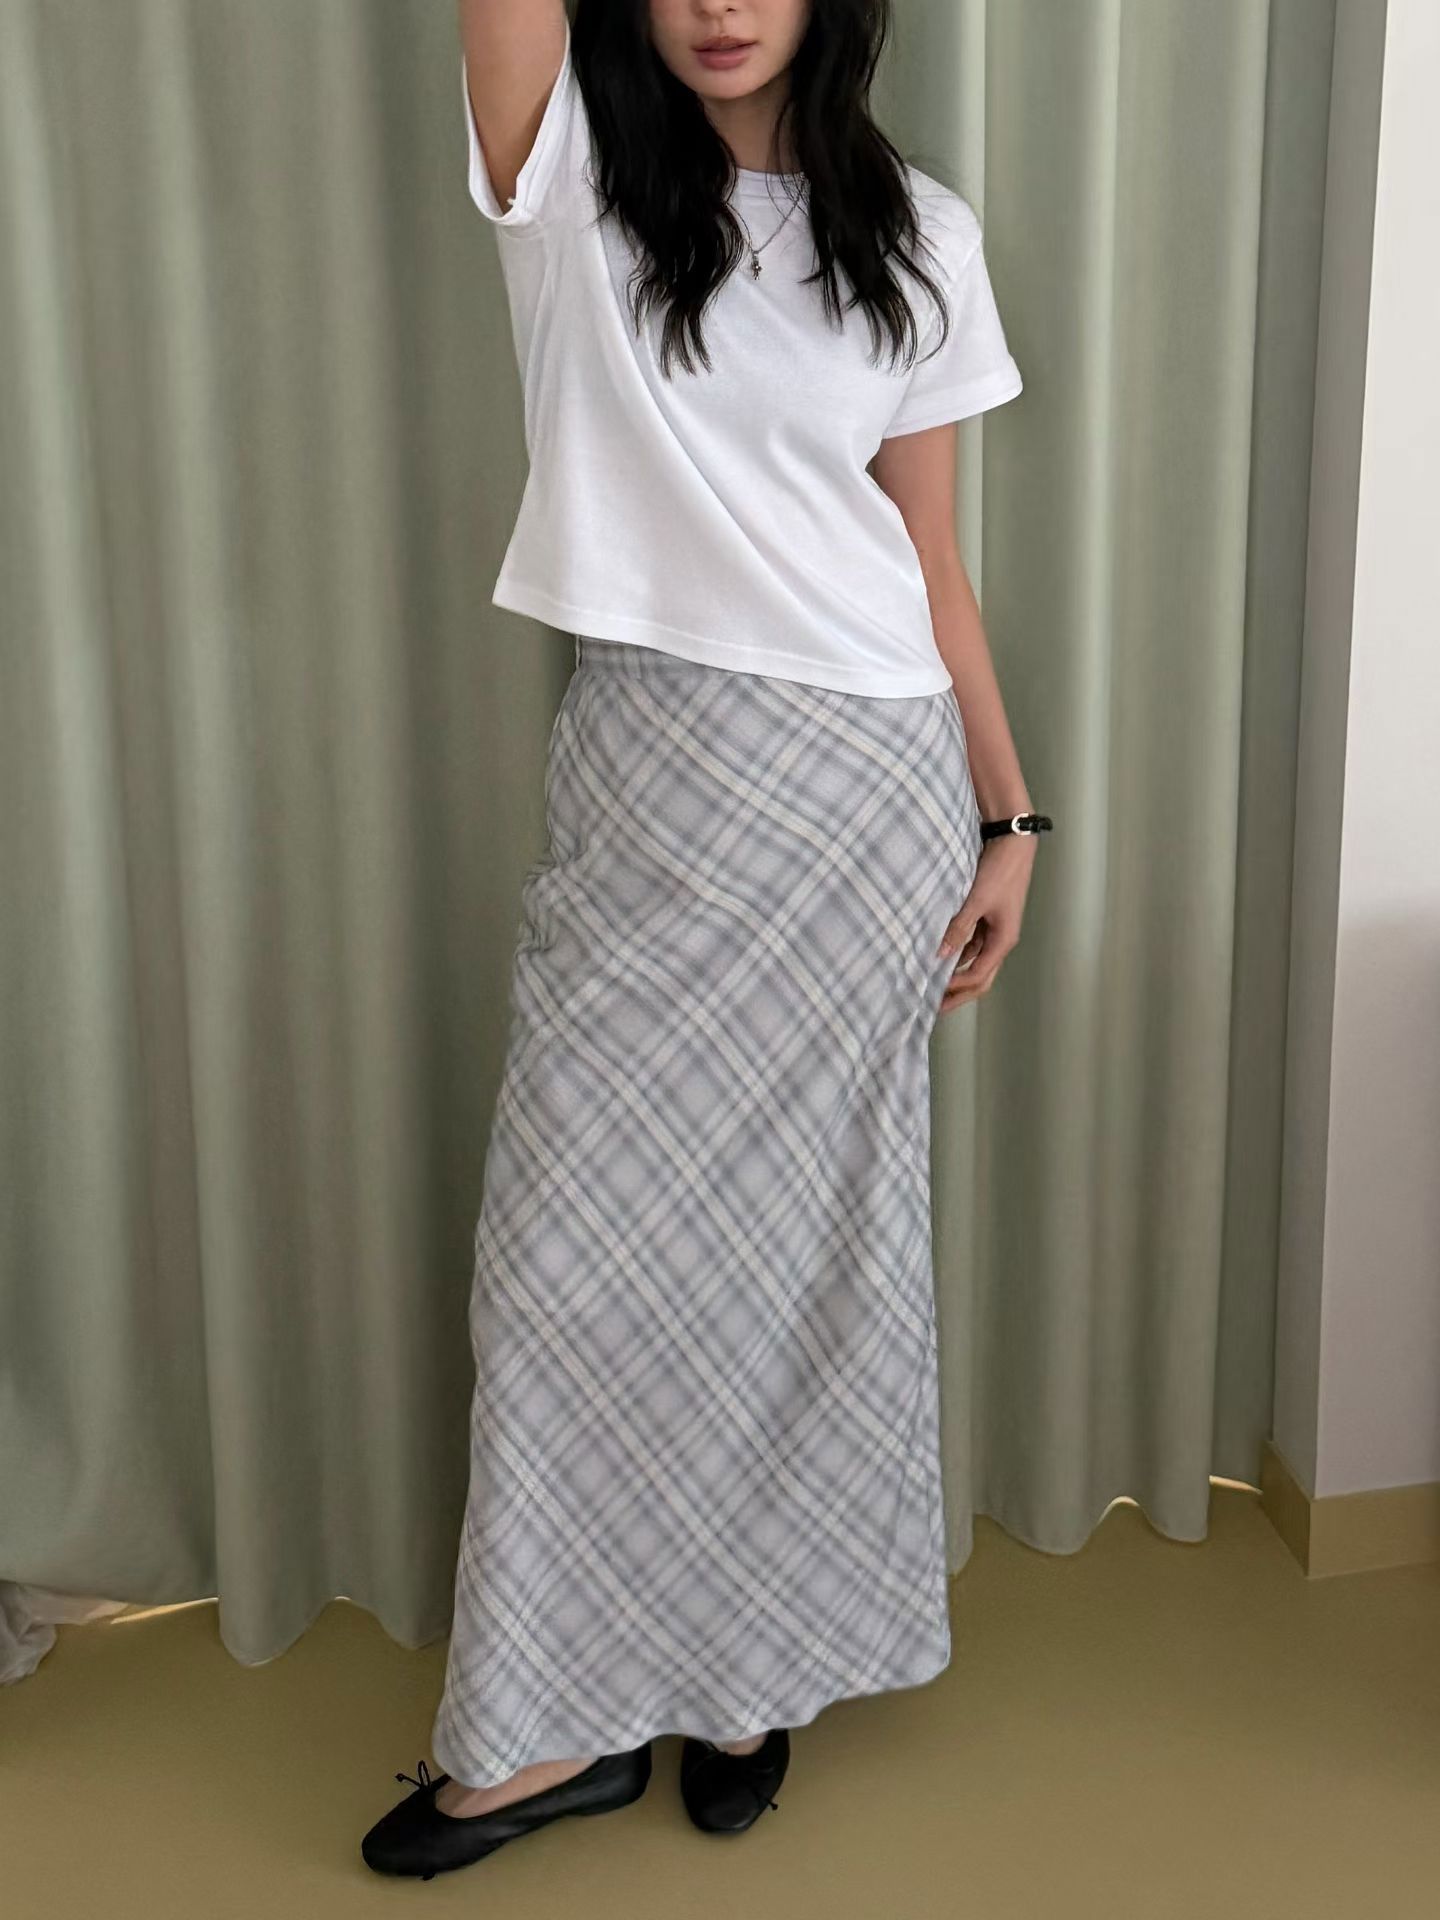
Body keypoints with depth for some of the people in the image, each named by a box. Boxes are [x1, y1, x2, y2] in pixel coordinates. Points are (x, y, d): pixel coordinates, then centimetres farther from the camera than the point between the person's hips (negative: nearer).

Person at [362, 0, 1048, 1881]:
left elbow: (933, 558, 7)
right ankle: (558, 1719, 17)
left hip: (860, 784, 0)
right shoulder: (568, 172, 4)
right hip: (641, 774, 1)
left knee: (804, 1237, 7)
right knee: (574, 1242, 2)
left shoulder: (917, 234, 6)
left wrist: (1006, 815, 5)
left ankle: (749, 1667, 26)